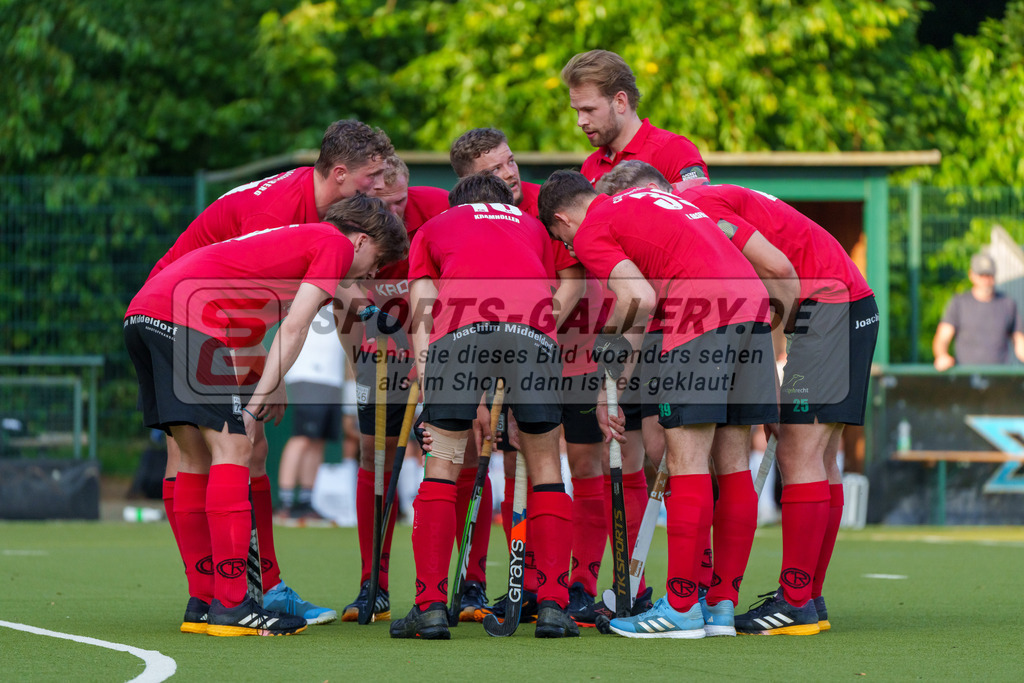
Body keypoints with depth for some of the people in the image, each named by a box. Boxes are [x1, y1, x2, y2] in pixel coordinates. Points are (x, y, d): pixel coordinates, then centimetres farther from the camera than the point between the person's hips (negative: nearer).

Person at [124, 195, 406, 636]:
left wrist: (268, 384, 20)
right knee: (231, 448, -7)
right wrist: (258, 400, -9)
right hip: (188, 317, -9)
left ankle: (202, 603, 14)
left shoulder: (296, 237, 30)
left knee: (197, 457, 12)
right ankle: (231, 607, -10)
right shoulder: (335, 244, 5)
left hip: (142, 313, 9)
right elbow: (293, 328, -5)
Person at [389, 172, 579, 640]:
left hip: (461, 325, -1)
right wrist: (506, 393, 32)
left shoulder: (433, 228, 34)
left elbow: (421, 318, 21)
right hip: (532, 326, 1)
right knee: (545, 465, 14)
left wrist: (427, 390, 15)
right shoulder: (531, 225, 39)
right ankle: (553, 606, 7)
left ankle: (430, 606, 1)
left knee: (442, 465, 8)